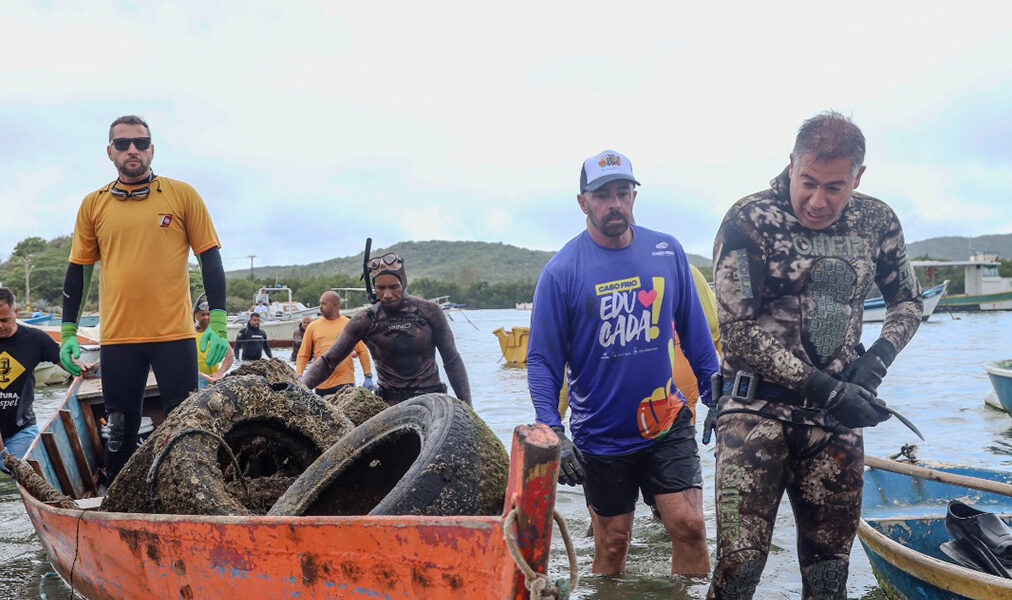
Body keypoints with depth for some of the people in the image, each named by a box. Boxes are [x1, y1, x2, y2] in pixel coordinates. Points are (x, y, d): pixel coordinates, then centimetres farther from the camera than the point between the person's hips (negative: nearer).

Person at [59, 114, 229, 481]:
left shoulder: (182, 195, 2)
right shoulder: (93, 204, 9)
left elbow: (209, 258, 2)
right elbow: (78, 270, 14)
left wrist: (217, 323, -6)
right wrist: (68, 333, 10)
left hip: (174, 335, -2)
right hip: (117, 338, 2)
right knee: (121, 430, 10)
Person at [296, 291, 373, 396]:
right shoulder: (313, 326, 8)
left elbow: (362, 352, 5)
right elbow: (303, 354, 8)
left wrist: (368, 377, -1)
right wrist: (299, 376, -5)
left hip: (345, 383, -2)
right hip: (321, 385, 2)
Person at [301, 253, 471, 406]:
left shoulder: (429, 311, 0)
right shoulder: (366, 320, 1)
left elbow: (452, 361, 6)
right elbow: (328, 360, 1)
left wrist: (466, 407, 1)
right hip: (390, 402, 1)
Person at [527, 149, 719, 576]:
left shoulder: (668, 252, -1)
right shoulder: (561, 271, -11)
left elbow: (694, 331, 8)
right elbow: (542, 360, -9)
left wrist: (717, 397, 8)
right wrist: (552, 433, -18)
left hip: (667, 423, 2)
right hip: (600, 436, -2)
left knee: (689, 525, -6)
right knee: (612, 546, 10)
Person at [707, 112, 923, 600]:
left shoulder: (877, 222, 4)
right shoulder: (749, 222, -10)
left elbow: (907, 301, 18)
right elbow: (739, 335, -13)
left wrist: (877, 360, -2)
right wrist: (828, 389, -15)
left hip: (836, 418, 4)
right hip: (757, 408, -4)